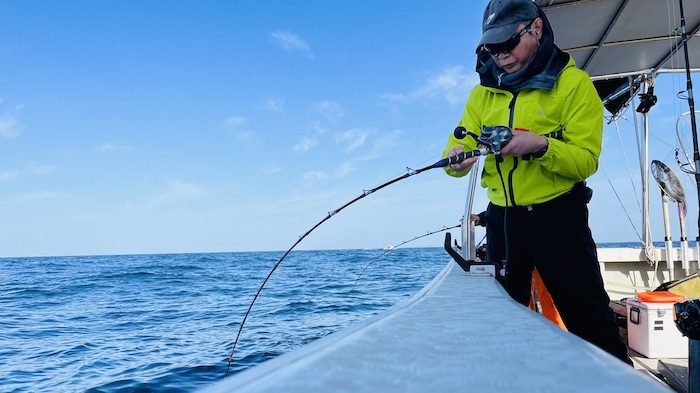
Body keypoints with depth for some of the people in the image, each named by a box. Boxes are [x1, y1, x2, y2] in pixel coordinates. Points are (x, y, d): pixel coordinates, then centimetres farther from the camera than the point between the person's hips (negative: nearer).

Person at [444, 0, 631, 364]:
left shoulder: (573, 84, -7)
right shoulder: (484, 92, 6)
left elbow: (585, 161, -15)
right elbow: (458, 145, -1)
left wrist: (540, 145, -33)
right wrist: (455, 157, -25)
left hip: (557, 214, -4)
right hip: (502, 215, 5)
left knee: (589, 321, 0)